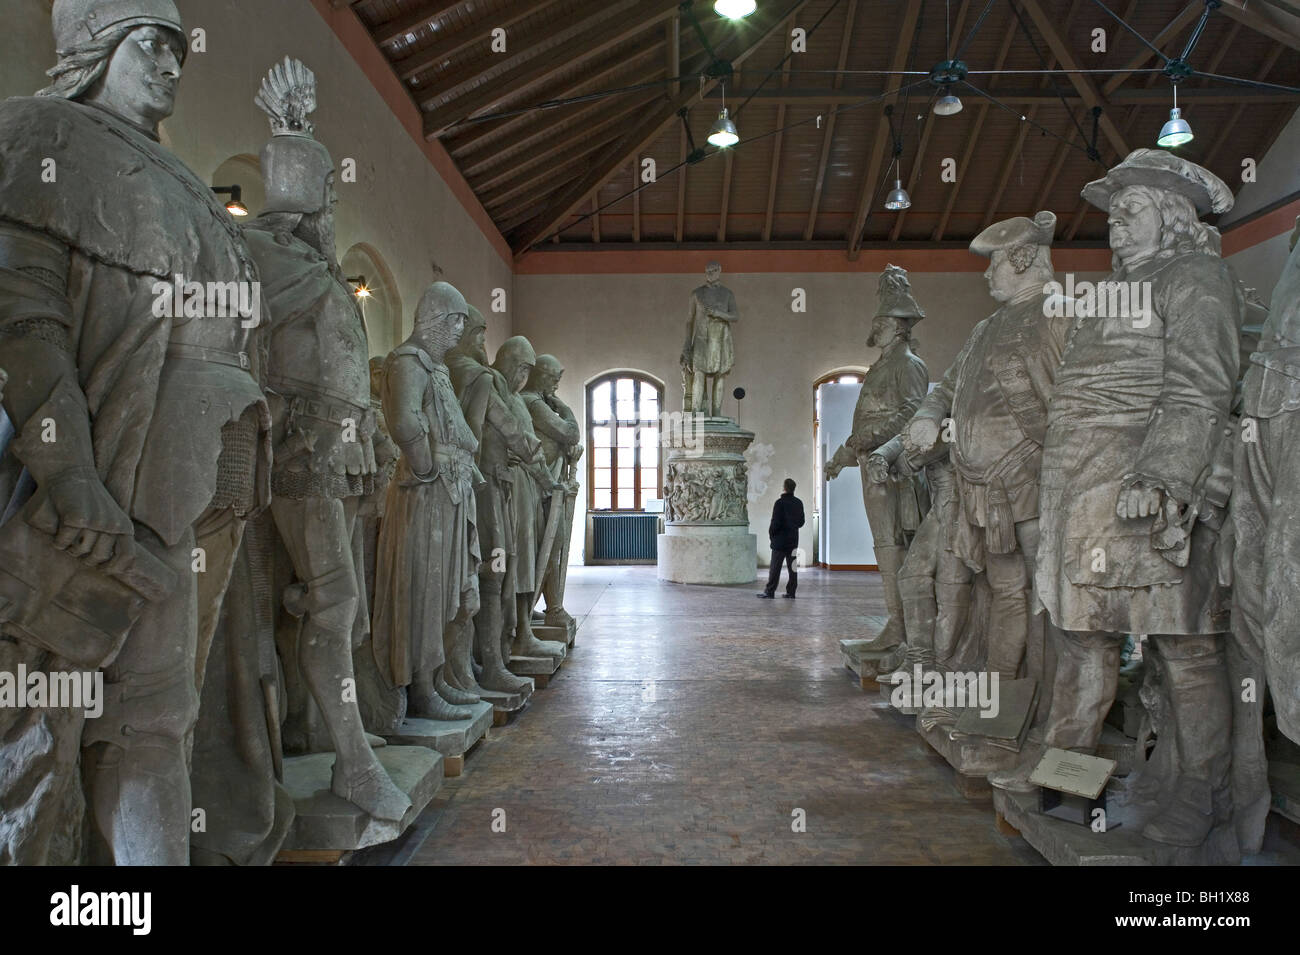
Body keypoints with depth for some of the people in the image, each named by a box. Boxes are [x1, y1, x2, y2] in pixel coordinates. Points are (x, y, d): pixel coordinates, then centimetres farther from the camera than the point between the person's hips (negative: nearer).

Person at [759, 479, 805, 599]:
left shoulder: (780, 502, -14)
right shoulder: (799, 503, 6)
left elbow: (775, 522, -16)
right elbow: (801, 522, 12)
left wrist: (771, 534, -2)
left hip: (780, 540, -6)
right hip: (793, 540, 6)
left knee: (775, 567, -2)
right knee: (792, 566, 8)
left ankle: (770, 592, 1)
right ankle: (791, 592, 10)